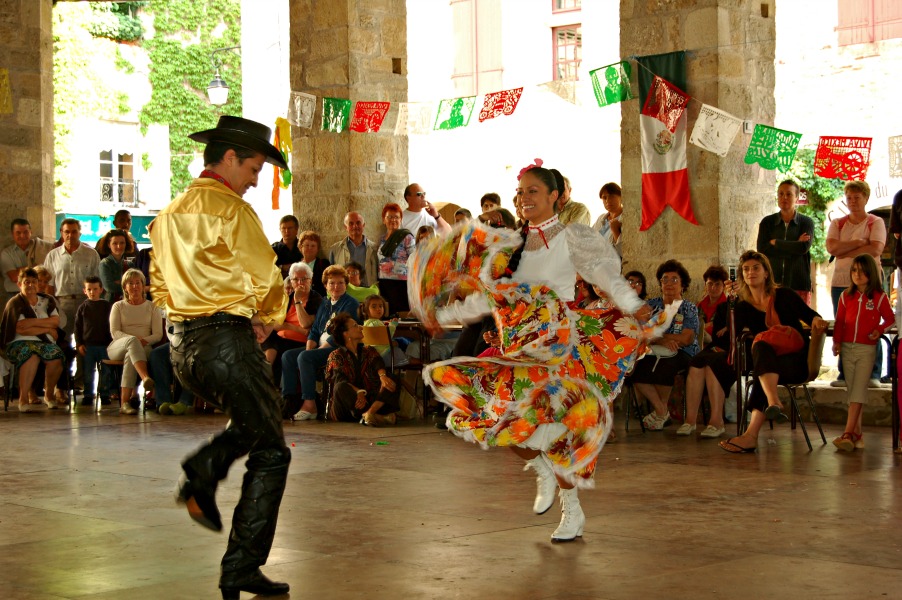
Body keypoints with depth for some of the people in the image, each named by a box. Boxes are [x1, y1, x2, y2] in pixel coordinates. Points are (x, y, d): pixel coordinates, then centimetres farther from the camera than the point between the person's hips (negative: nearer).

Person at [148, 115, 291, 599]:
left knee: (258, 413, 30)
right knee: (270, 453, 0)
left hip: (181, 345, 9)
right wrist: (268, 318, 5)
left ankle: (204, 470, 6)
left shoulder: (169, 214, 15)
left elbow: (159, 284, 21)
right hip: (226, 339, -9)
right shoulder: (230, 209, -11)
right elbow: (265, 276, -15)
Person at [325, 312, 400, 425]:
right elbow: (340, 380, -13)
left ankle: (369, 413, -46)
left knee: (392, 383, -18)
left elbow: (378, 364, -4)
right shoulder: (336, 356, 7)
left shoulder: (369, 351, 20)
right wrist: (359, 392, -33)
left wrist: (382, 376, -29)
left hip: (371, 400, 3)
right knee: (341, 388, -33)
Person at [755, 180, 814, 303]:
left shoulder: (806, 222, 7)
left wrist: (775, 242, -3)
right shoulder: (767, 222, 10)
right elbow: (761, 248, -4)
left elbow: (804, 247, -10)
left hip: (799, 284, -1)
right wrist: (794, 246, -7)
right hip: (773, 283, 1)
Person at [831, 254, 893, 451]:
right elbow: (839, 321, 11)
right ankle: (857, 435, 8)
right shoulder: (846, 296, 9)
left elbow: (890, 319, 6)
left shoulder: (879, 298, -1)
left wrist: (879, 330, -12)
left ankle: (849, 433, -18)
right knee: (852, 390, 5)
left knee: (858, 390, -12)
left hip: (867, 348, -4)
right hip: (847, 347, 4)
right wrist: (836, 341, 0)